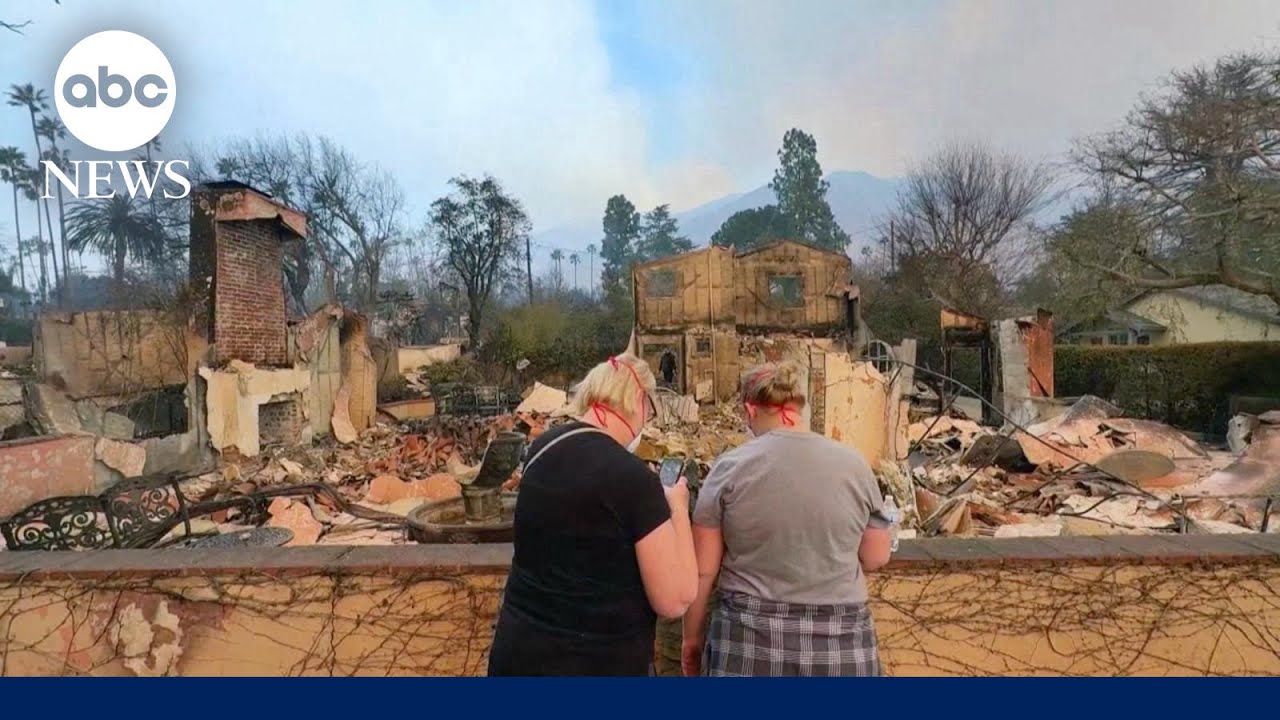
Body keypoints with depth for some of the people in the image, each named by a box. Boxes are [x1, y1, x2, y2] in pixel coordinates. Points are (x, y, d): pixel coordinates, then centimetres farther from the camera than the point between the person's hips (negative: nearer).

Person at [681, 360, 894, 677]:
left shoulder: (730, 467, -7)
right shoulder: (853, 464, -2)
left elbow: (702, 569, -3)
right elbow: (876, 557, 8)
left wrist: (692, 636, 11)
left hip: (749, 640, -1)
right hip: (838, 642, 2)